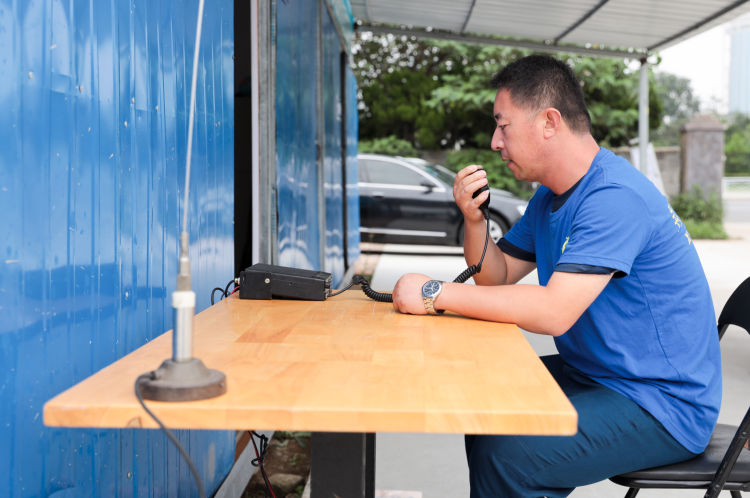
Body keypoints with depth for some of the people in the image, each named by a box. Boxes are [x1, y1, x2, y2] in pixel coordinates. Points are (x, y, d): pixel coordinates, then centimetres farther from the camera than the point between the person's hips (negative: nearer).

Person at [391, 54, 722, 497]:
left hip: (664, 405, -9)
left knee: (504, 453, -23)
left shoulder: (615, 198, -23)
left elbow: (554, 312, -31)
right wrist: (473, 217, -6)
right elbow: (496, 277, 13)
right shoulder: (550, 197, 9)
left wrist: (434, 293, -25)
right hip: (593, 374, 10)